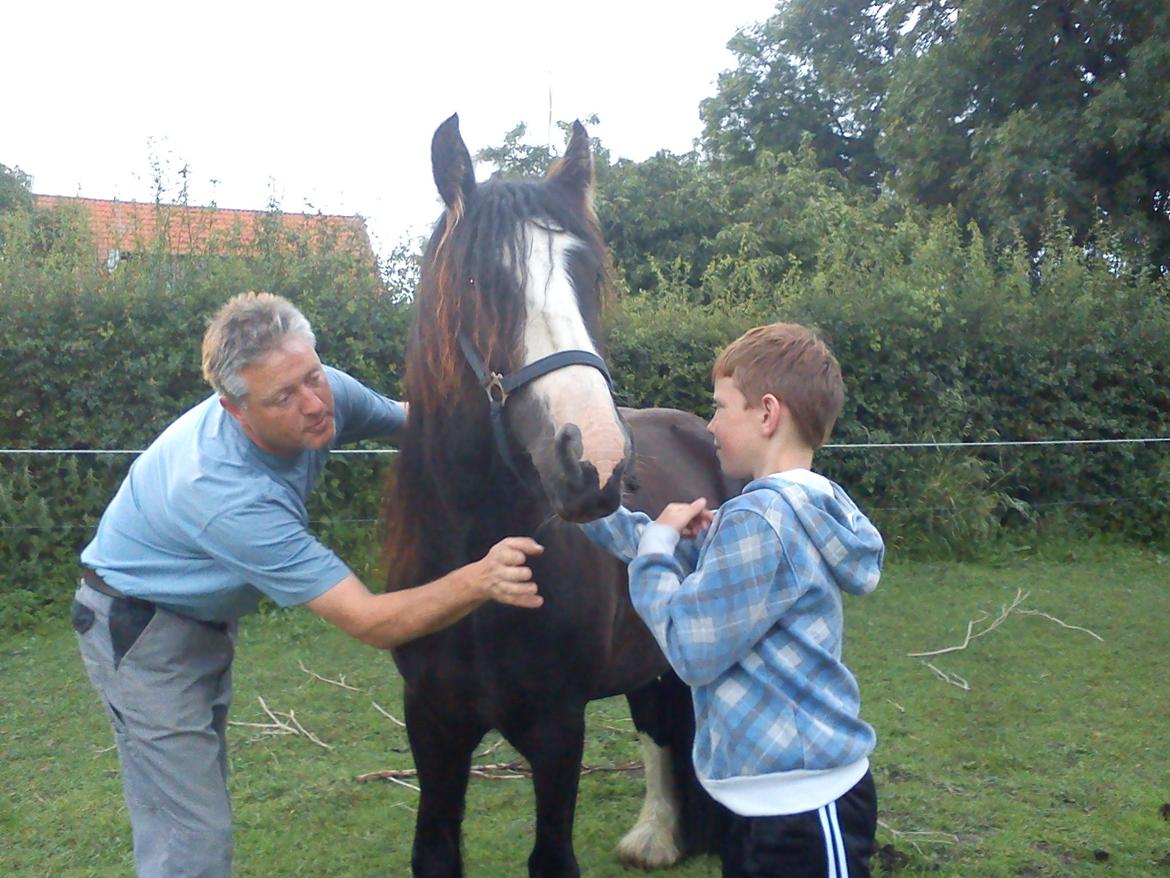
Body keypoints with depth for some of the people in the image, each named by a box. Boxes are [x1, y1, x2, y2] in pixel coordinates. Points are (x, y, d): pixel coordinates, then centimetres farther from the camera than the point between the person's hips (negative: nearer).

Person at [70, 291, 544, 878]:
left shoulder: (326, 393, -20)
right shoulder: (229, 494, -40)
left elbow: (408, 416, 3)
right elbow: (370, 623, -39)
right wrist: (479, 580, -54)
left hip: (205, 623, 8)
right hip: (139, 630, -8)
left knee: (201, 801, 21)